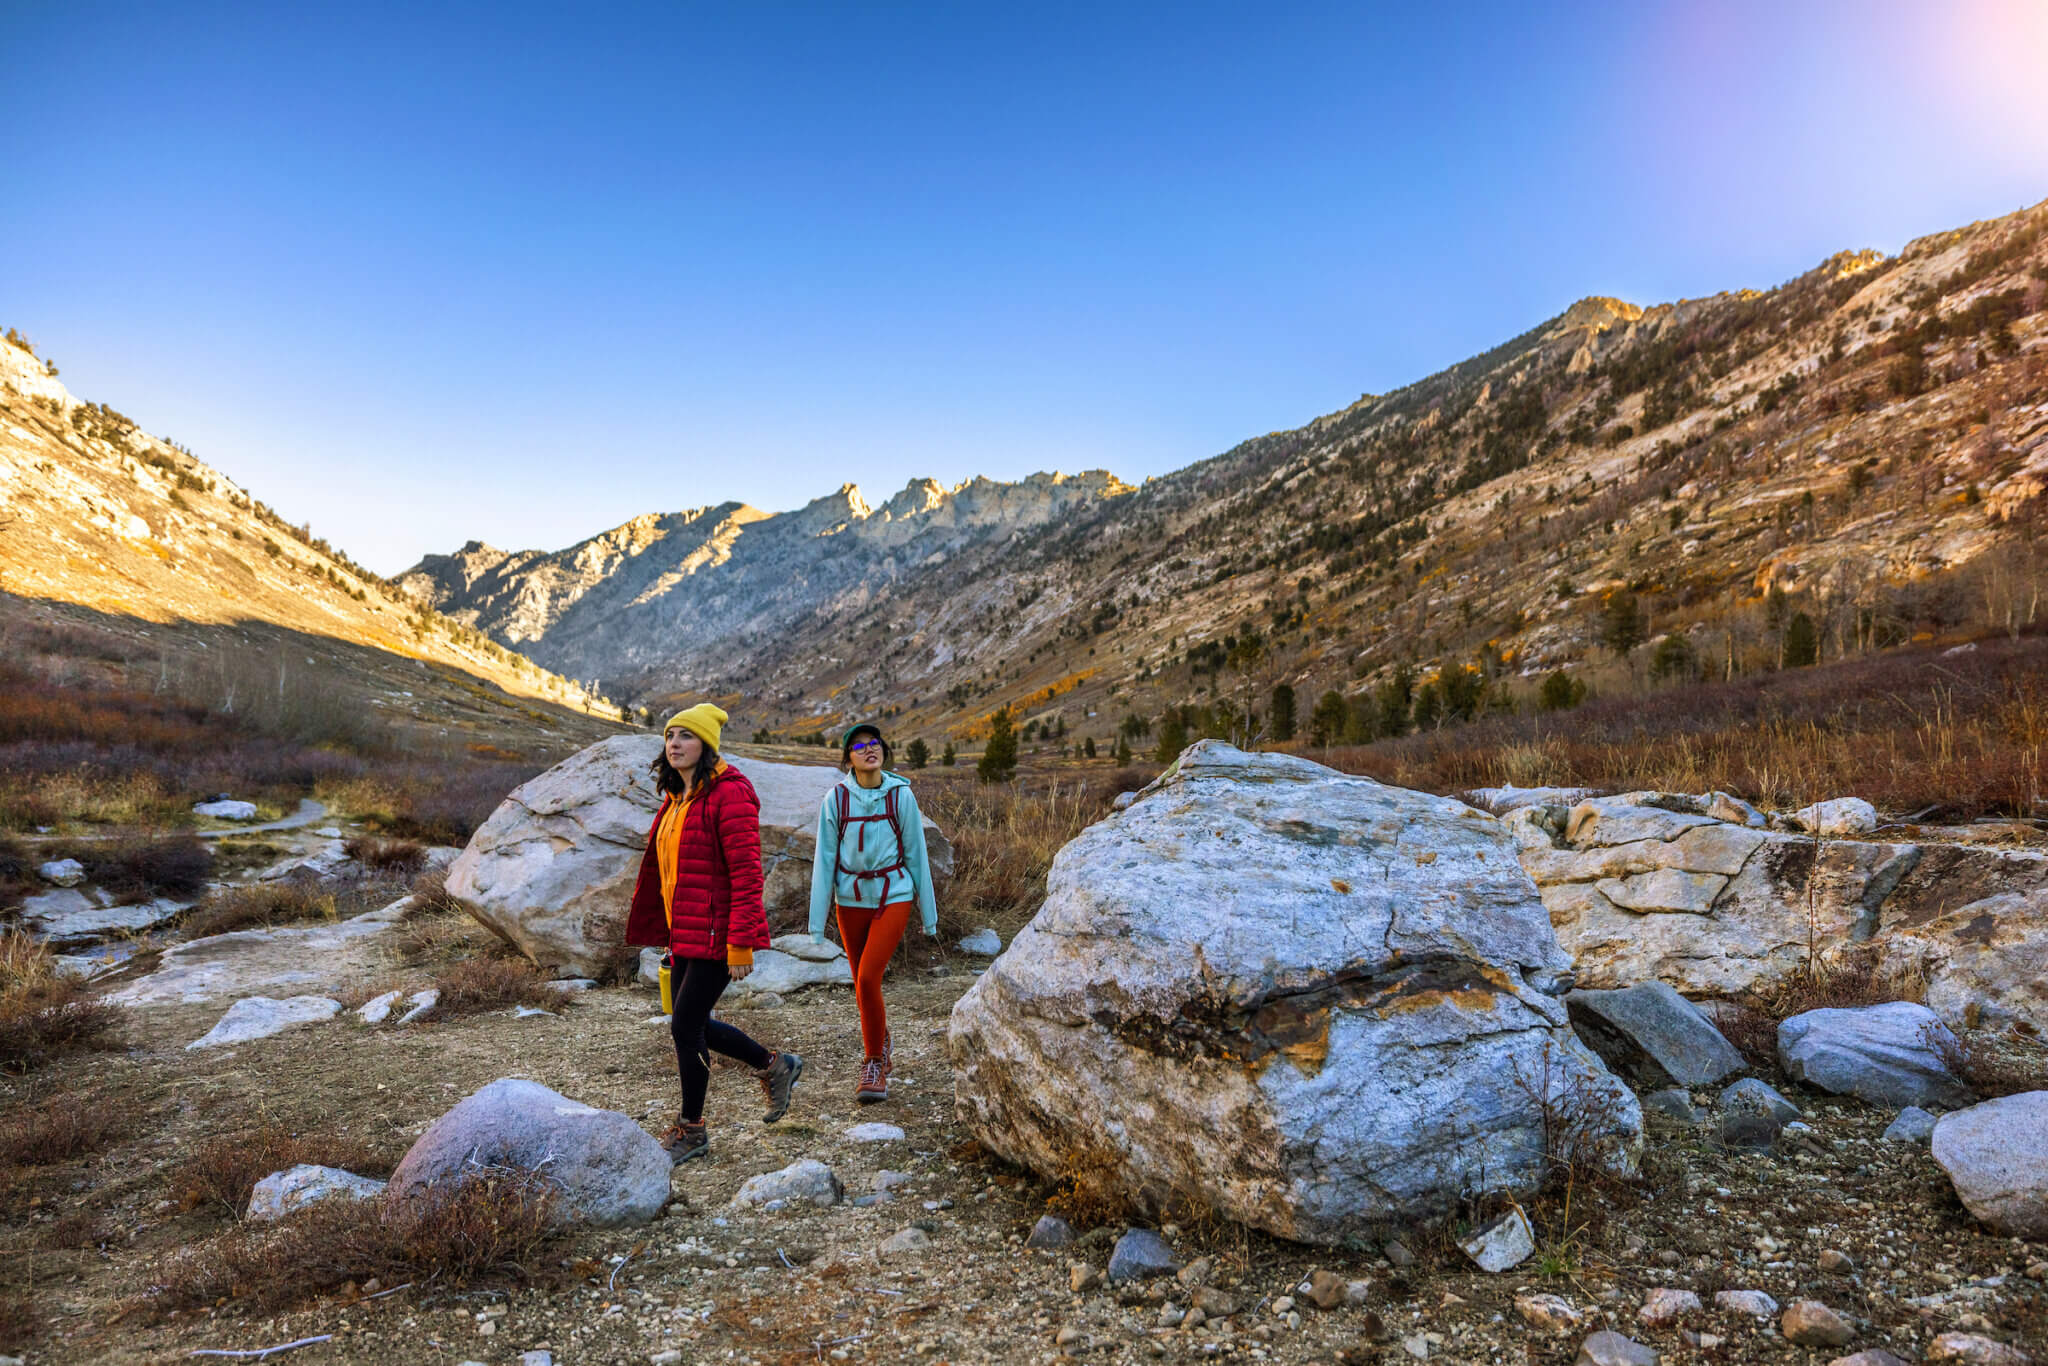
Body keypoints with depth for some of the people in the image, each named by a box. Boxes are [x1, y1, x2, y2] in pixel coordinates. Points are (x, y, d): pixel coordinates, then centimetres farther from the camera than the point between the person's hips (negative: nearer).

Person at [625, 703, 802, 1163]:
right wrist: (671, 934, 21)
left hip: (717, 933, -9)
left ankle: (691, 1131, 18)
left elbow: (747, 873, -19)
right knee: (692, 1025, 14)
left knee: (685, 1027, -2)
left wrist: (741, 945, -21)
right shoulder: (678, 798, 12)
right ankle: (775, 1066, 33)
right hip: (686, 932, 9)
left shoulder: (729, 794, -16)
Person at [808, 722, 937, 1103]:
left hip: (893, 896, -2)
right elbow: (824, 860, -1)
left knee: (867, 979, -15)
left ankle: (874, 1064, 4)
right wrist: (817, 920, -2)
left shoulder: (901, 795, -6)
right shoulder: (836, 799, -5)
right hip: (850, 900, 2)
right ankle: (881, 1048, 40)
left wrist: (928, 913, 5)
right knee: (863, 983, 13)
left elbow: (915, 854, 1)